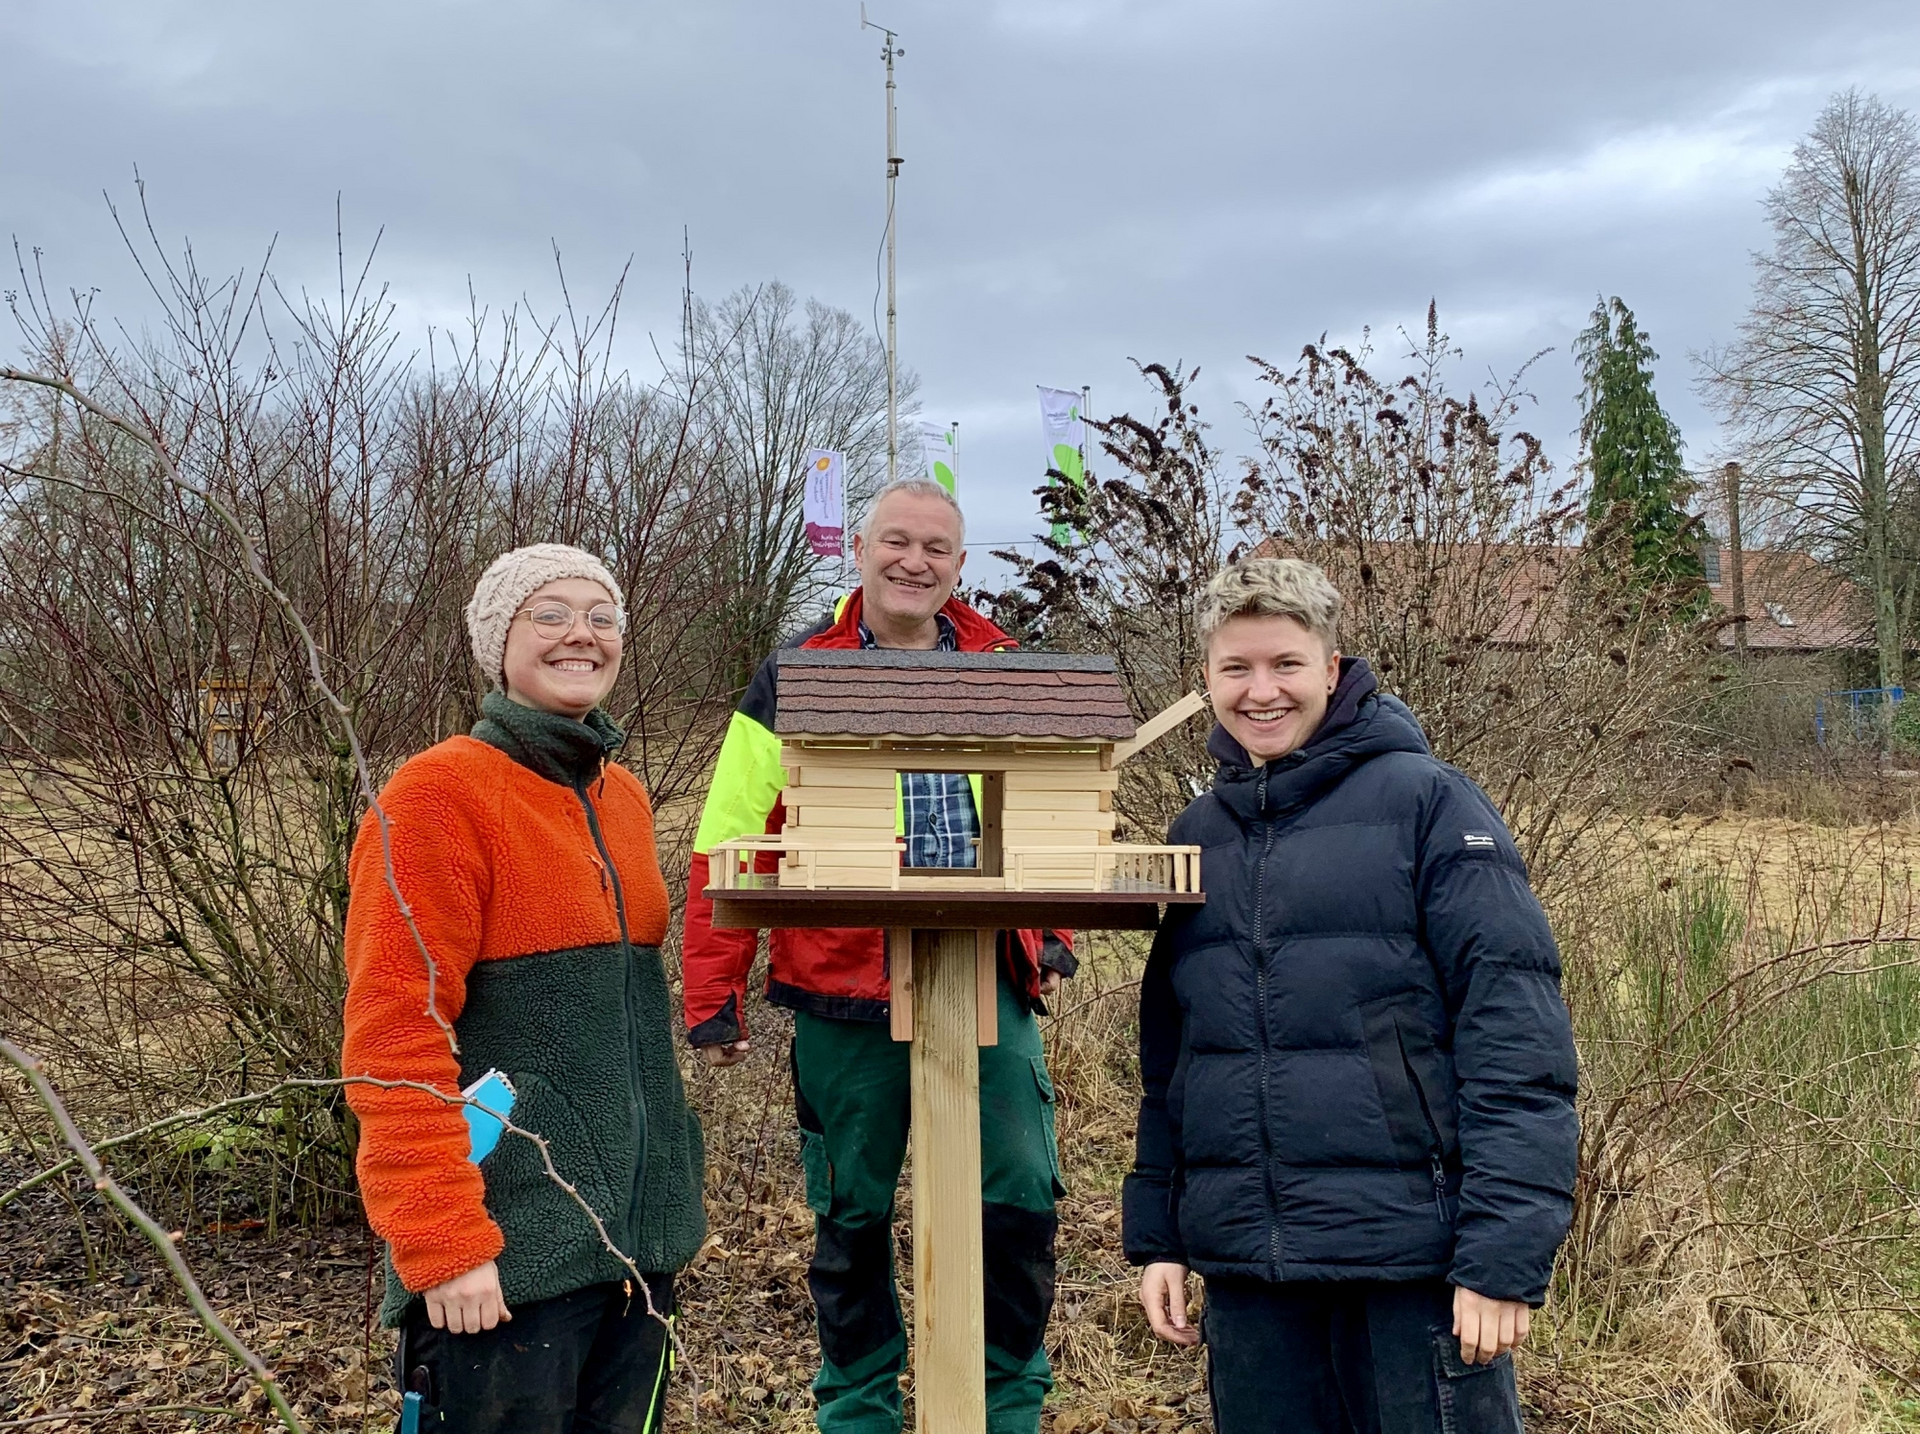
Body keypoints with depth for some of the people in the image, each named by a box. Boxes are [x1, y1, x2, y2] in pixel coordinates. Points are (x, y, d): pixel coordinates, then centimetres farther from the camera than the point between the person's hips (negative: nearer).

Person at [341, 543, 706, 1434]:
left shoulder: (623, 797, 11)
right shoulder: (441, 793, -12)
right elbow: (393, 1037, -16)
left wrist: (665, 1198, 15)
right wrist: (441, 1243, -19)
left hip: (637, 1230, 7)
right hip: (507, 1254, -7)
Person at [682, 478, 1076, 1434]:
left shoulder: (1006, 674, 10)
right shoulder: (795, 677, 0)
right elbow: (726, 847, -3)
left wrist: (1052, 934, 10)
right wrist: (714, 1003, -5)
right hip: (846, 995, -2)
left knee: (1020, 1203, 2)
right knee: (851, 1218, 11)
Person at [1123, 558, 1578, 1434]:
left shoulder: (1424, 801, -6)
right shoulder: (1197, 835, 9)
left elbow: (1515, 1035, -11)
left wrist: (1505, 1253, -16)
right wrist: (1156, 1236, 11)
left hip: (1413, 1258, -4)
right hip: (1245, 1264, 5)